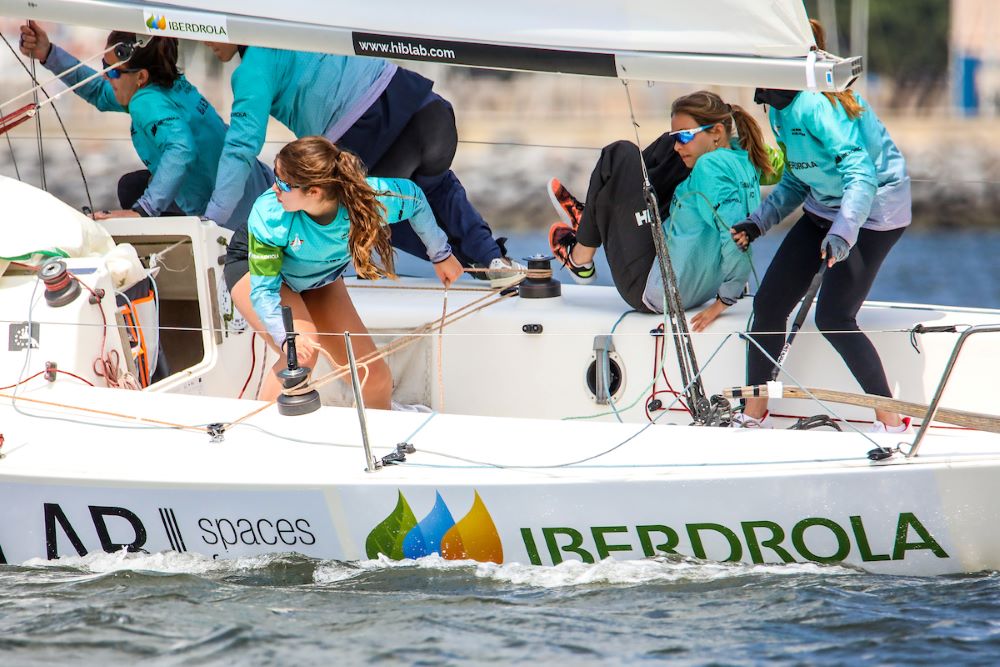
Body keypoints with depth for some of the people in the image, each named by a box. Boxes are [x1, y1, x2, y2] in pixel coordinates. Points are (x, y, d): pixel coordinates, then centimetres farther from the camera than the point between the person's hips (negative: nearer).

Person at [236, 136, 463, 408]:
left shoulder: (368, 199, -35)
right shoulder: (268, 216, -40)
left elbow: (415, 199, -12)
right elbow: (263, 290, -32)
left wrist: (441, 255, 4)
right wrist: (287, 336, -51)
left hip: (318, 278, 3)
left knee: (375, 377, 1)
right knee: (303, 352, -31)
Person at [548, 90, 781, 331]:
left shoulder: (710, 167, -23)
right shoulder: (744, 162, 3)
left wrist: (724, 301, -25)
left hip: (649, 291, -9)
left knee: (620, 156, 2)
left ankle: (580, 258, 15)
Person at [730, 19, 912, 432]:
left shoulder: (816, 104, -26)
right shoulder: (781, 108, 4)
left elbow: (861, 172, -34)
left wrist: (842, 232, -46)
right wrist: (759, 221, 5)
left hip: (873, 211, -9)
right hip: (823, 208, 9)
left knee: (833, 318, -15)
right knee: (769, 305, 2)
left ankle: (891, 422, -3)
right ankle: (752, 417, 12)